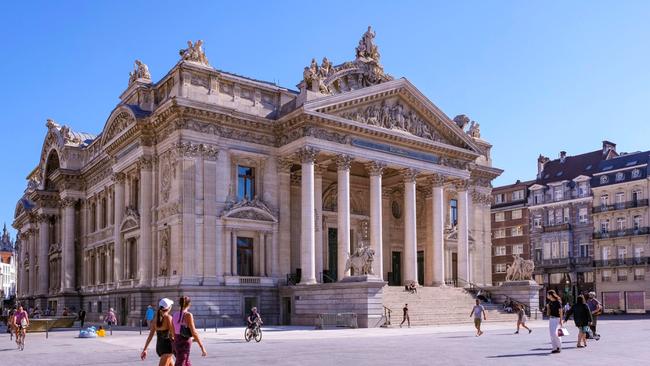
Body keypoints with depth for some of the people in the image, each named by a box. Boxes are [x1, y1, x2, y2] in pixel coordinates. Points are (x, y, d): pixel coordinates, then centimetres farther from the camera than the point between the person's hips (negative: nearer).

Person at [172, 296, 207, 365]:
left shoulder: (175, 315, 8)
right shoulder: (188, 315, -14)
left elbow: (174, 333, 14)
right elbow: (194, 332, -17)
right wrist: (202, 347, -12)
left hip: (176, 344, 8)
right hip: (184, 346, -8)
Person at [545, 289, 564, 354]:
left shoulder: (558, 302, -9)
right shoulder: (550, 302, 11)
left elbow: (560, 311, -10)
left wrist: (561, 320, -14)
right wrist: (547, 307, 0)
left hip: (557, 319, -8)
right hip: (551, 319, 8)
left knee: (555, 333, -14)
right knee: (551, 334, 4)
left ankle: (559, 347, 3)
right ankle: (555, 348, 9)